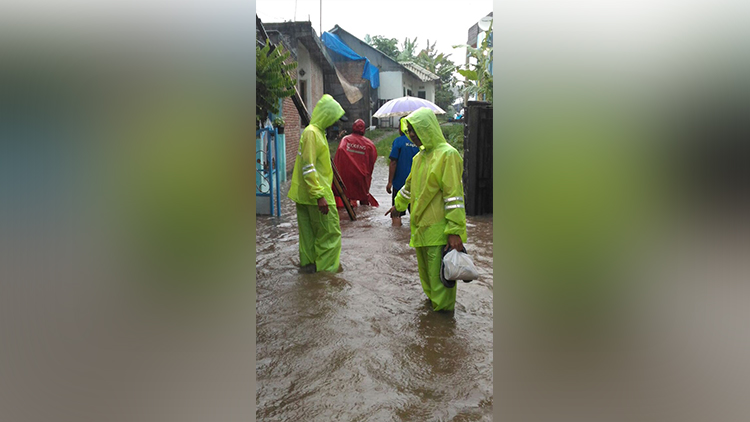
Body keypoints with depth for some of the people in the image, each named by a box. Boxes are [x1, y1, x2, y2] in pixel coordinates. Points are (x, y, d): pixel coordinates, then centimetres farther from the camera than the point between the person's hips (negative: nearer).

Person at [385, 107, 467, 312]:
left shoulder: (447, 154, -14)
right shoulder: (420, 156, 12)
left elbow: (454, 195, -19)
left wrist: (455, 231, -22)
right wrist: (398, 204, 41)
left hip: (438, 229, -8)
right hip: (420, 226, 8)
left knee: (439, 274, -1)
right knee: (425, 269, 19)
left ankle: (443, 309, 14)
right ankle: (432, 301, 36)